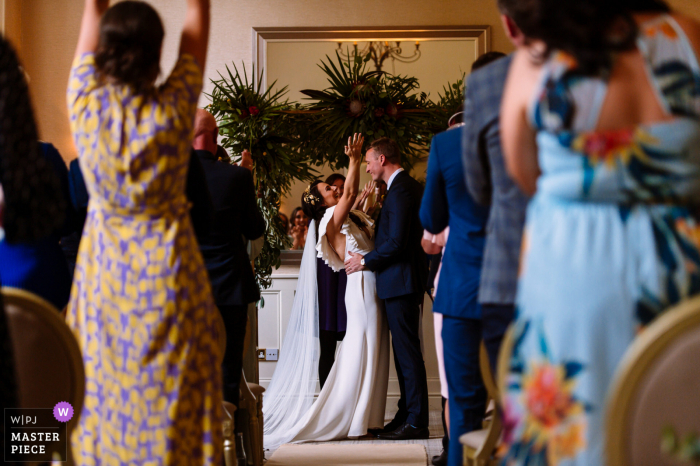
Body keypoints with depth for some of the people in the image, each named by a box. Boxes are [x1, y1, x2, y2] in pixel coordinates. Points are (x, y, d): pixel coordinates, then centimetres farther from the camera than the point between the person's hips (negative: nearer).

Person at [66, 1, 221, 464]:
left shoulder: (86, 104, -13)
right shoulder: (173, 109, -18)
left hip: (104, 266, 3)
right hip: (167, 267, -3)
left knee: (103, 388, 14)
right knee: (169, 395, 8)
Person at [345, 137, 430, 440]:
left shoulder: (400, 190, -16)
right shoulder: (408, 185, 17)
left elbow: (396, 242, -22)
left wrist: (366, 261, -10)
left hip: (400, 282, -11)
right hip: (402, 281, 11)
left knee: (408, 352, -7)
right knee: (404, 350, 14)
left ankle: (416, 423, -3)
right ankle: (407, 414, 21)